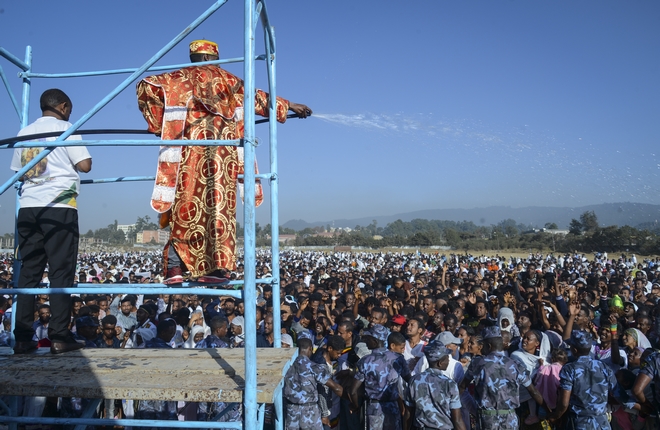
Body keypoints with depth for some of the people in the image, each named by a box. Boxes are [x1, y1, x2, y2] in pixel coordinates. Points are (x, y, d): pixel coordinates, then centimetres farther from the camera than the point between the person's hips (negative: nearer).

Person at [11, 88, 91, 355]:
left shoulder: (24, 133, 18)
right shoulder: (65, 128, 2)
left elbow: (17, 170, 21)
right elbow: (85, 165, -5)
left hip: (27, 208, 6)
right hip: (59, 207, -5)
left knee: (28, 272, 6)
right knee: (61, 272, -4)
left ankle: (23, 339, 5)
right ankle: (59, 337, -4)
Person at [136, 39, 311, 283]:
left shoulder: (180, 78, 15)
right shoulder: (226, 79, 17)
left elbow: (146, 87, 5)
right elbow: (256, 98, 23)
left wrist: (157, 123, 11)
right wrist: (288, 105, 34)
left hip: (190, 152, 0)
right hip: (222, 152, 0)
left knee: (185, 208, 2)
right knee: (219, 207, -1)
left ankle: (175, 268, -3)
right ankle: (216, 266, -6)